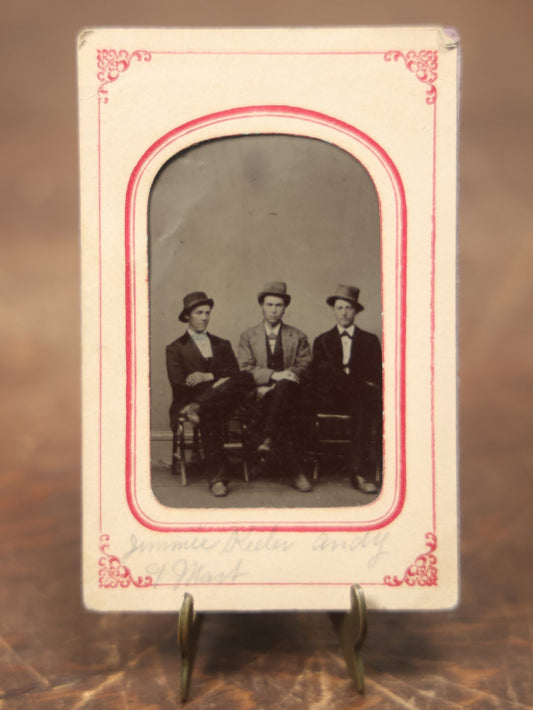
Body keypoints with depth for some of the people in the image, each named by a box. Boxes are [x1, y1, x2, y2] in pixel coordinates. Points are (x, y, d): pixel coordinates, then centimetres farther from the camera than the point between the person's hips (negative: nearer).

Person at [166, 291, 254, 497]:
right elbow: (178, 382, -2)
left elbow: (234, 373, 9)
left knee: (247, 378, -30)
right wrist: (216, 382, -10)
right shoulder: (175, 348, 14)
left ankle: (199, 407, -35)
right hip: (187, 402, -2)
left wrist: (208, 376, -8)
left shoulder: (222, 345, 25)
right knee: (209, 415, -40)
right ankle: (217, 477, -41)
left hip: (224, 398, 2)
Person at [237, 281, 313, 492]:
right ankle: (298, 471, -39)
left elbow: (304, 366, 5)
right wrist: (273, 375, -18)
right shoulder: (248, 336, 16)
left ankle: (267, 439, -47)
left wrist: (273, 386, -13)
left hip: (288, 390, 1)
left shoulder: (298, 337, 18)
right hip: (260, 394, 0)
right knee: (288, 416, -36)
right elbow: (245, 370, 2)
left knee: (284, 386, -40)